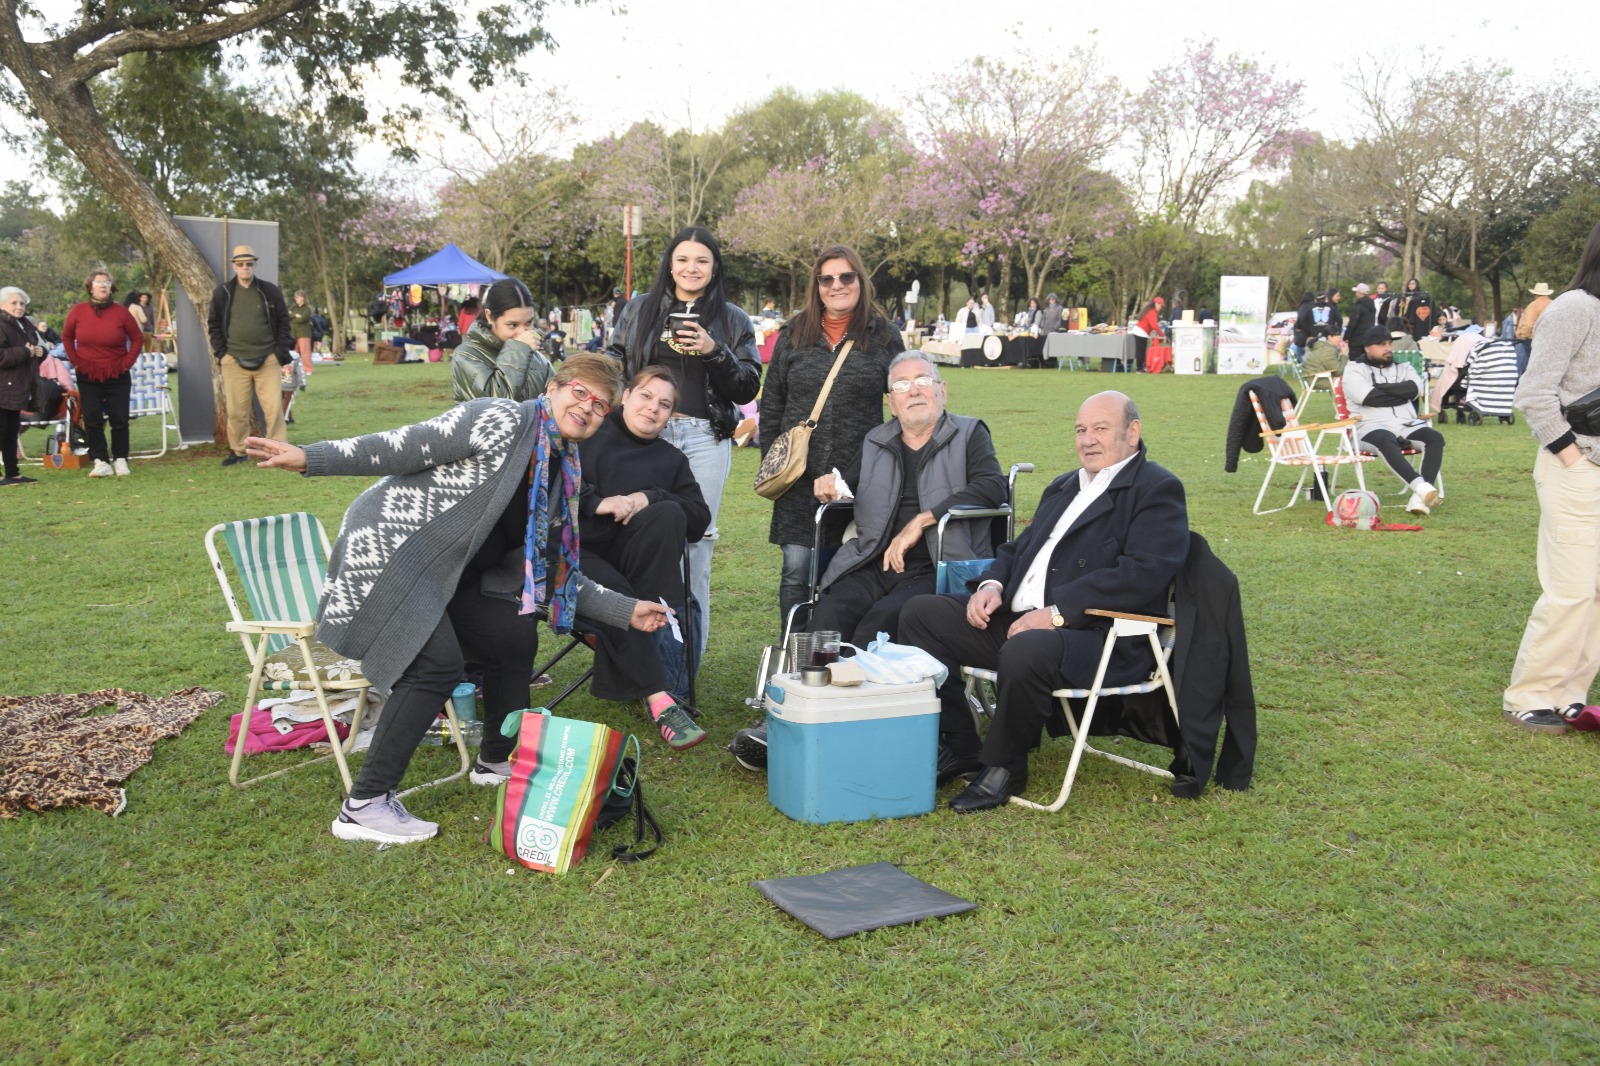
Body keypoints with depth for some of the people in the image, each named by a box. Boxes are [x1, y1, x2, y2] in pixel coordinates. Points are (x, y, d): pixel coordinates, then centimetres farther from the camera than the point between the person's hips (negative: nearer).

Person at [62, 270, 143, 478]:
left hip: (117, 376, -1)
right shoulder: (78, 311, -2)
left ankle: (120, 460, 11)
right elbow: (66, 337, 11)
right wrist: (75, 360, 2)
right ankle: (100, 462, 3)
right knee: (92, 420, -2)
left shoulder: (121, 312, -5)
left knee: (119, 419, 0)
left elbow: (137, 338, 4)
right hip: (88, 376, 1)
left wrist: (127, 362, -4)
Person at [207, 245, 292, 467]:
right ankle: (238, 451, 16)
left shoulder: (271, 291, 4)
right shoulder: (222, 293, 5)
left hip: (267, 360, -1)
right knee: (236, 410, 4)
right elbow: (214, 324, 10)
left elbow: (283, 321, 7)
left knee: (274, 407, -4)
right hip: (234, 361, 1)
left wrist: (281, 350, -1)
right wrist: (220, 352, 1)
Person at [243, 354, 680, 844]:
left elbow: (555, 574, 12)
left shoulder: (563, 477, 10)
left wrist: (626, 611, 8)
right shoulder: (502, 421, -15)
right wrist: (310, 458, -22)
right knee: (438, 663, -22)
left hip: (446, 572, 9)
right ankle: (363, 807, -16)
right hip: (388, 545, -9)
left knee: (516, 638, 8)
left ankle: (496, 761, 30)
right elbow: (402, 447, -17)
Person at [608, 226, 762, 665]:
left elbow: (748, 388, 5)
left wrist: (715, 352, -10)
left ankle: (689, 656, 5)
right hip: (646, 434, 1)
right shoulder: (638, 310, 14)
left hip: (705, 438, 0)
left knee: (696, 539, -2)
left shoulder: (733, 320, 11)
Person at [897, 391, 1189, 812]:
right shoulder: (1064, 487, 25)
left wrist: (1057, 612, -24)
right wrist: (992, 583, 2)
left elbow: (1141, 575, -18)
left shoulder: (1158, 490, -3)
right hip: (1015, 618, 9)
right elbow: (1019, 547, 27)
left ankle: (1003, 766, -12)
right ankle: (961, 746, 3)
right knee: (920, 614, -1)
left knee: (1025, 651, -39)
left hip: (1102, 639, -9)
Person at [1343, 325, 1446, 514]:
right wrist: (1401, 395, -2)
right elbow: (1367, 397, -12)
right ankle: (1420, 486, -48)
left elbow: (1415, 388, -2)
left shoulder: (1402, 367, 21)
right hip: (1371, 427, -4)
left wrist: (1381, 387, -6)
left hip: (1406, 425, 5)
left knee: (1435, 437, -23)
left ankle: (1420, 498, -36)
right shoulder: (1354, 370, 8)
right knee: (1386, 440, -39)